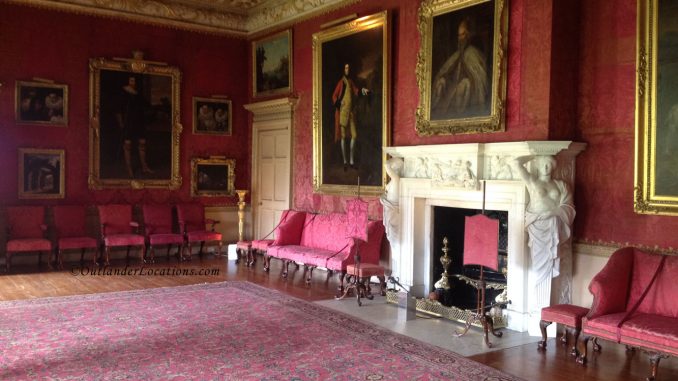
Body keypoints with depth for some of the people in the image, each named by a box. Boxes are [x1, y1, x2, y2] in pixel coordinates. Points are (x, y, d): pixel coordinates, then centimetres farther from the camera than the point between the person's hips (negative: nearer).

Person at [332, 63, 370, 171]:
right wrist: (338, 105, -21)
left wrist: (362, 90, -13)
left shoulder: (351, 81, 14)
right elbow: (334, 96, -6)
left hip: (351, 111, 6)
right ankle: (345, 161, 2)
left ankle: (351, 160, 13)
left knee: (354, 135, 4)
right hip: (343, 111, -6)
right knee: (343, 136, -3)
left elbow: (356, 91, 6)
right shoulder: (341, 82, -3)